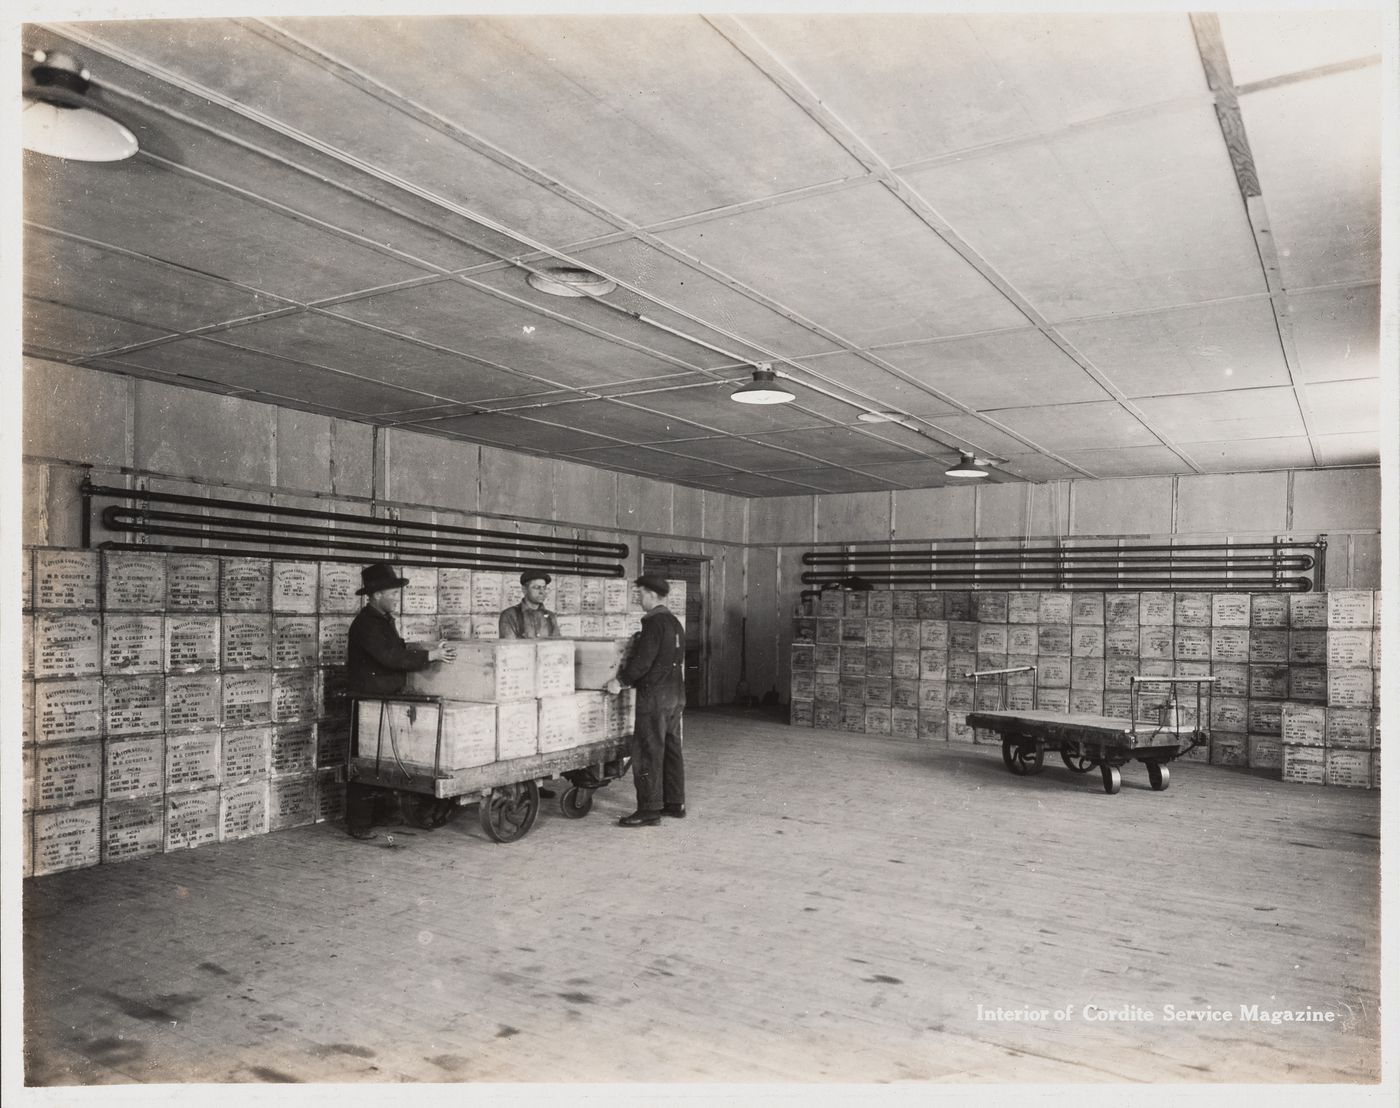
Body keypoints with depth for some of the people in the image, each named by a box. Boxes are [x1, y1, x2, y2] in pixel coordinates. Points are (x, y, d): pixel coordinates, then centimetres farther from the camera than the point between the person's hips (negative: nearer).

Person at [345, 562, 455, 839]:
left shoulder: (385, 619, 13)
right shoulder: (365, 624, -18)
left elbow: (399, 650, 15)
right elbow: (391, 658, -26)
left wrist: (430, 650, 1)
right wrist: (430, 656, -22)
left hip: (388, 701, 9)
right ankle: (358, 823, 6)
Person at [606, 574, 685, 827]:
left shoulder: (654, 623, -15)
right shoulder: (675, 623, 14)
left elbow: (642, 661, -21)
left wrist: (620, 681, -10)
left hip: (654, 696, -9)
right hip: (676, 694, 9)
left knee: (648, 752, -4)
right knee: (671, 749, 14)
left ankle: (649, 810, -2)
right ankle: (675, 803, 21)